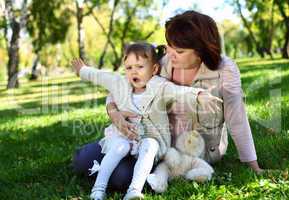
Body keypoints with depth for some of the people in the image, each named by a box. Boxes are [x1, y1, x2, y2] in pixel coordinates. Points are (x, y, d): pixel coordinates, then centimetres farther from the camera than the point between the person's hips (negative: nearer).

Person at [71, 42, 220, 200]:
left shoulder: (160, 87, -13)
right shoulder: (120, 83, 2)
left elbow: (179, 92, -32)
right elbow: (100, 76, 20)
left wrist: (199, 95, -52)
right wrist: (83, 70, 37)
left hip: (151, 138, -3)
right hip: (124, 135, 3)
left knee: (149, 147, -34)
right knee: (121, 146, -28)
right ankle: (99, 187, -32)